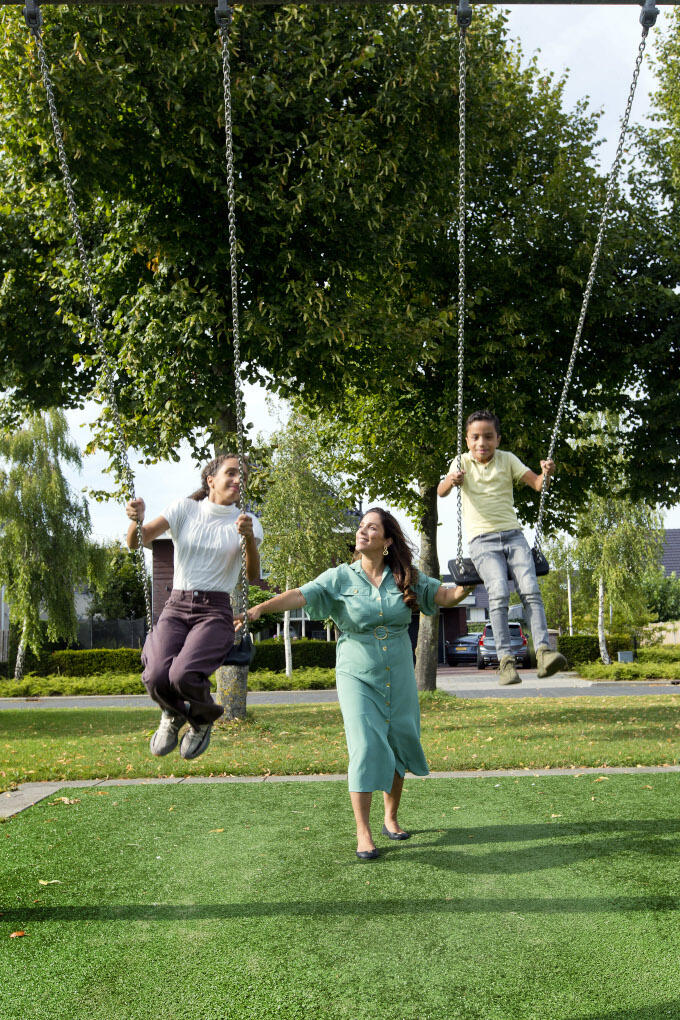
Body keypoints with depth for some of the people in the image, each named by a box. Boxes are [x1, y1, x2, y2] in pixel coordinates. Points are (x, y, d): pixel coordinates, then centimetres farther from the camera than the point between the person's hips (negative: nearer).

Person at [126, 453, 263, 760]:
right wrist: (137, 520, -23)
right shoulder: (184, 509, 8)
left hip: (215, 611, -1)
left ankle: (203, 719, 8)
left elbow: (253, 576, -6)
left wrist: (250, 537, -23)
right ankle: (172, 715, 13)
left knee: (183, 674, -30)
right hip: (176, 607, 1)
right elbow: (139, 541, -1)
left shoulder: (246, 521, 7)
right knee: (156, 677, -26)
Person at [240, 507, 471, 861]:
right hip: (357, 676, -3)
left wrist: (466, 586, -19)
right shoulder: (340, 578, -6)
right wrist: (261, 607, -32)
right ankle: (363, 833, 0)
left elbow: (446, 595, 2)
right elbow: (300, 595, -17)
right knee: (365, 748, -11)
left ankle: (391, 819, 30)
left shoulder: (405, 579, 2)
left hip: (398, 676, 3)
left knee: (397, 747, 10)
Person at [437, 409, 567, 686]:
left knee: (530, 589, -20)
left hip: (513, 535, 2)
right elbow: (441, 491, -9)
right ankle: (505, 659, -26)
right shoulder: (462, 463, 6)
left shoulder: (507, 459, 10)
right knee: (499, 592, -24)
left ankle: (543, 650, -25)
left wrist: (546, 474, -19)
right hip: (482, 541, -2)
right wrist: (452, 480, -33)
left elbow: (536, 483, 4)